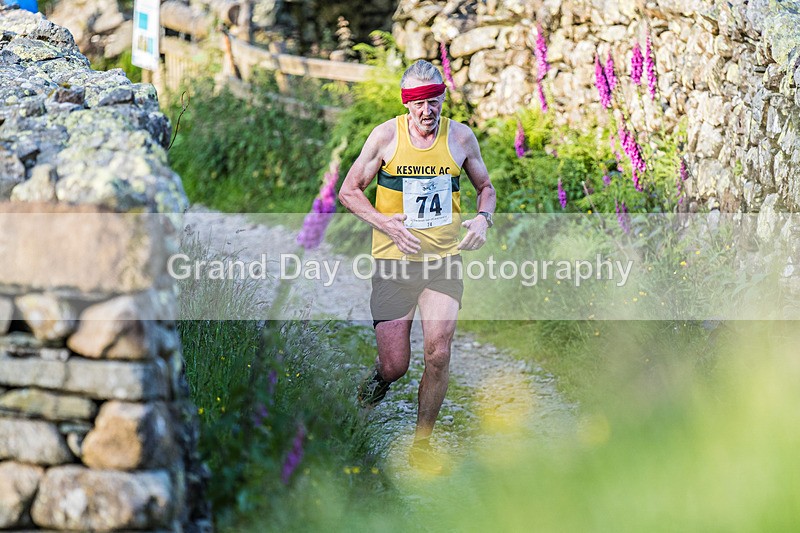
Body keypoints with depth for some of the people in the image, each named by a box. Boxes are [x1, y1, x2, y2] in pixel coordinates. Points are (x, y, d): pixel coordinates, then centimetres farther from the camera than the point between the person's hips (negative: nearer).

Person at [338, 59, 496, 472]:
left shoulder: (461, 137, 1)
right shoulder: (386, 136, -5)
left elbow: (485, 186, 17)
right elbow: (349, 190, 2)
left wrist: (483, 218, -5)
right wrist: (385, 223, -14)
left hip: (444, 259, 1)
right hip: (394, 260, -1)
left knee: (438, 355, -10)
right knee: (395, 367, -2)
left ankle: (422, 445, 9)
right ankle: (378, 378, 38)